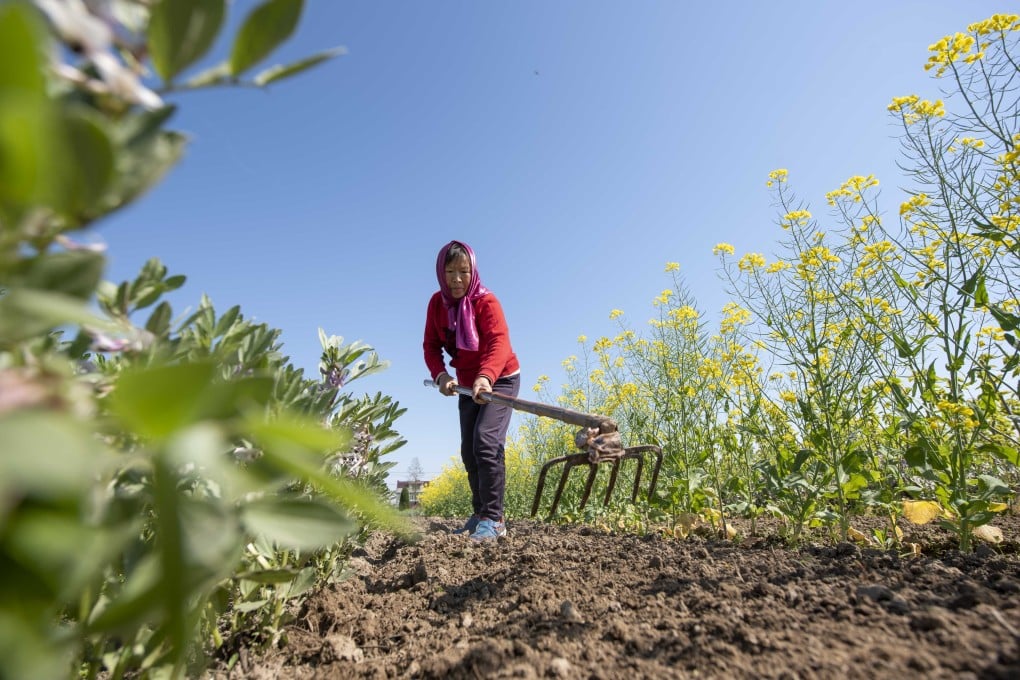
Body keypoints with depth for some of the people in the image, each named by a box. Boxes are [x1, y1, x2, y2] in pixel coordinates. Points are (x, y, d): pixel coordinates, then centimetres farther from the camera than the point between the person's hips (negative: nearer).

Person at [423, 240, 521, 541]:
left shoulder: (486, 301, -22)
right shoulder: (437, 302, -5)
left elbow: (499, 342, -37)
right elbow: (431, 345, -7)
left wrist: (485, 376, -55)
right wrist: (440, 375, -26)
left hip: (500, 380, -6)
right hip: (468, 385, 7)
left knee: (486, 441, -22)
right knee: (468, 450, 10)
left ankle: (493, 519, -12)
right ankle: (480, 513, 25)